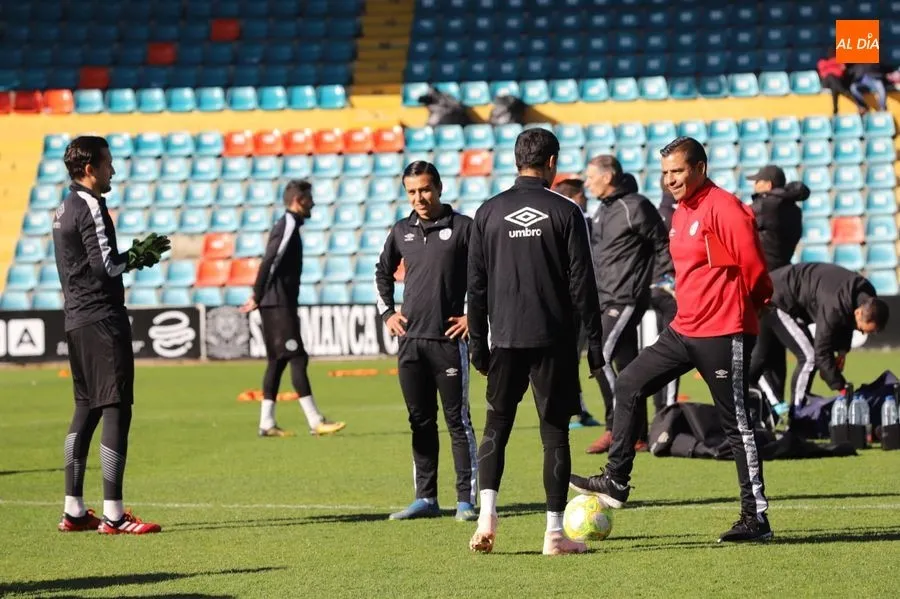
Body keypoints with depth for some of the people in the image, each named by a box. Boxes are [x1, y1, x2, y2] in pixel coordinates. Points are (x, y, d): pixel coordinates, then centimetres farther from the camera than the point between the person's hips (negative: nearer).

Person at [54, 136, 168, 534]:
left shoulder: (64, 209, 16)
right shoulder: (90, 207, -13)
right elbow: (106, 266, -18)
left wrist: (135, 253, 11)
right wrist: (140, 255, -2)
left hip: (76, 320, 10)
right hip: (101, 320, -10)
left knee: (86, 410, 14)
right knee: (116, 411, -9)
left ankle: (74, 510, 15)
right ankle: (113, 515, -12)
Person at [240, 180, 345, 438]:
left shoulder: (287, 225, 18)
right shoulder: (288, 225, -12)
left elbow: (269, 263, 19)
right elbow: (269, 262, -20)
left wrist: (258, 296, 15)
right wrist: (258, 298, -17)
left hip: (282, 305, 10)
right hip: (278, 304, -10)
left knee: (278, 360, 9)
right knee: (297, 358, -11)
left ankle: (267, 423, 10)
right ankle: (315, 422, -14)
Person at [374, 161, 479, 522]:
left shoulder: (462, 227, -4)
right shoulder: (402, 232, 11)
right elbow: (382, 272, 26)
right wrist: (387, 313, 15)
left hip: (448, 339, -5)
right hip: (410, 340, 5)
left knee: (457, 420, -4)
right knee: (420, 421, 9)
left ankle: (467, 499, -2)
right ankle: (425, 498, 14)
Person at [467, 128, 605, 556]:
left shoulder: (489, 212, 4)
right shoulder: (564, 212, -3)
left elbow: (476, 285, 6)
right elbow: (582, 283, -4)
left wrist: (478, 343, 12)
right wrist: (594, 343, 2)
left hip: (505, 339, 2)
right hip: (554, 340, -2)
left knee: (495, 427, 12)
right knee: (554, 432, 3)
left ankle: (487, 516, -6)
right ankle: (555, 532, 2)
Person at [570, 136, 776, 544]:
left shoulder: (723, 208, -15)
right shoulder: (681, 213, 14)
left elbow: (752, 264, -17)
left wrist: (754, 302, -1)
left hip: (724, 334, -9)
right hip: (684, 329, 9)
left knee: (736, 423, -4)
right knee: (629, 384, 6)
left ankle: (756, 518, 3)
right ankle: (616, 481, 11)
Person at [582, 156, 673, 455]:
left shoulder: (635, 207, -11)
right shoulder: (603, 211, 15)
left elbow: (663, 247, -10)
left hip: (626, 299, -9)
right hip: (606, 300, 9)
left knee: (601, 358, -16)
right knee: (626, 364, 9)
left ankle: (616, 428, -12)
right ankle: (637, 434, 12)